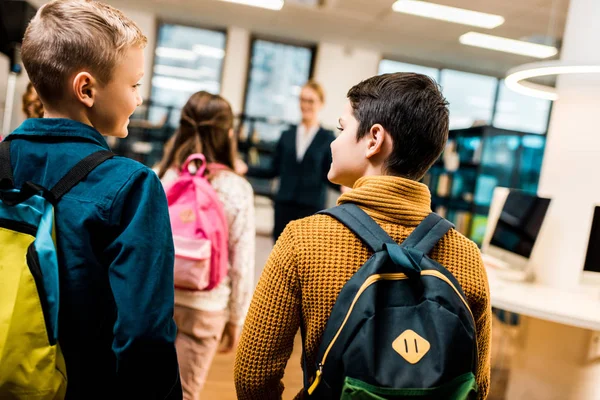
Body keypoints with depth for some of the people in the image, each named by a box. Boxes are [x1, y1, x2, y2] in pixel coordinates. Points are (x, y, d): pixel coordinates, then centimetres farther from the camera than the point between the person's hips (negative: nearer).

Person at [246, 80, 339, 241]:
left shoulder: (327, 138, 0)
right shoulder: (287, 136, 9)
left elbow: (329, 177, 1)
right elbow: (274, 171, 12)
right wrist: (246, 169, 5)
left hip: (311, 207, -3)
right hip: (283, 204, 3)